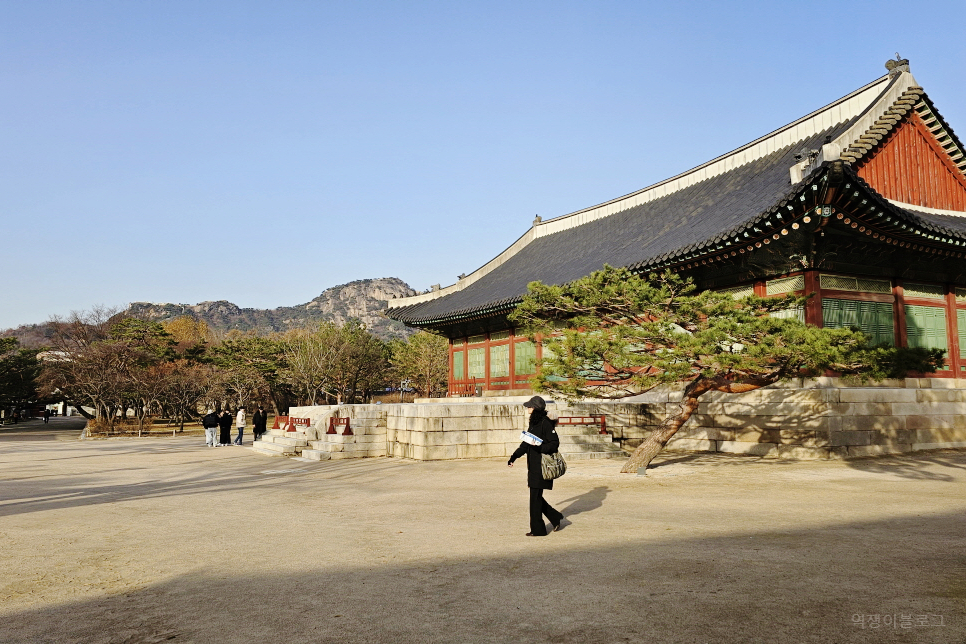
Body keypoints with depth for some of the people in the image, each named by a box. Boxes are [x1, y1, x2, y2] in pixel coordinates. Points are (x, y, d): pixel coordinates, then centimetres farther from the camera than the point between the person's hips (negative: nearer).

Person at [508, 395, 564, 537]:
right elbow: (526, 443, 22)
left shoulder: (545, 423, -13)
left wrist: (540, 448, -29)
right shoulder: (533, 422, 14)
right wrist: (514, 457, 19)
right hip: (533, 465, 9)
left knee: (535, 497, -3)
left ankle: (537, 530, 7)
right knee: (536, 496, 12)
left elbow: (555, 443, -16)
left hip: (541, 466, -9)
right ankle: (555, 518, 26)